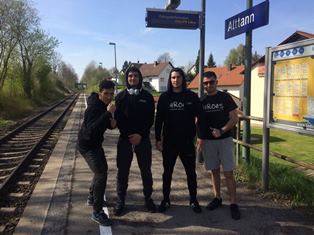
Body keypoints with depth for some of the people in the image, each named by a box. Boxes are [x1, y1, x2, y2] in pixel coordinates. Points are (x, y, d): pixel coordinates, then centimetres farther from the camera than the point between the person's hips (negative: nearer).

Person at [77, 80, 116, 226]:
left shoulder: (105, 105, 2)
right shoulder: (94, 107, -26)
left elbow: (104, 124, 12)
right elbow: (91, 130, -39)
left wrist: (112, 123, -12)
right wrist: (108, 113, -43)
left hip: (96, 144, 10)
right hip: (87, 146, -10)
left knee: (103, 169, 23)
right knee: (101, 175, -16)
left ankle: (92, 197, 43)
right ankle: (97, 212, -4)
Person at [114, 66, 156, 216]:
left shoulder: (147, 96, 3)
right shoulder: (120, 96, 5)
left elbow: (150, 119, -1)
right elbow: (118, 119, -2)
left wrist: (140, 135, -14)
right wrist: (129, 135, -14)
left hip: (143, 139, 0)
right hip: (124, 139, 0)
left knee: (146, 170, 7)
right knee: (122, 172, 5)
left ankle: (148, 198, 24)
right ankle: (121, 201, 19)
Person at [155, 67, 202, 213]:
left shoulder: (192, 96, -1)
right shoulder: (164, 97, 1)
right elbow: (159, 119, 1)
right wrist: (158, 139, -3)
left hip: (187, 141, 0)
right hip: (169, 141, 1)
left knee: (191, 172, 9)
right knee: (167, 172, 11)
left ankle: (193, 200, 24)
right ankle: (165, 200, 25)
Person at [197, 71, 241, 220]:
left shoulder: (225, 97, -3)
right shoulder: (202, 101, 6)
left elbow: (234, 118, -6)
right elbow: (199, 122, 10)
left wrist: (221, 131, -20)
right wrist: (199, 138, -3)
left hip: (224, 139, -3)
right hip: (208, 141, 3)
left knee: (228, 173, -3)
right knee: (214, 171, 12)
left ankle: (233, 203, 5)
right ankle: (217, 198, 25)